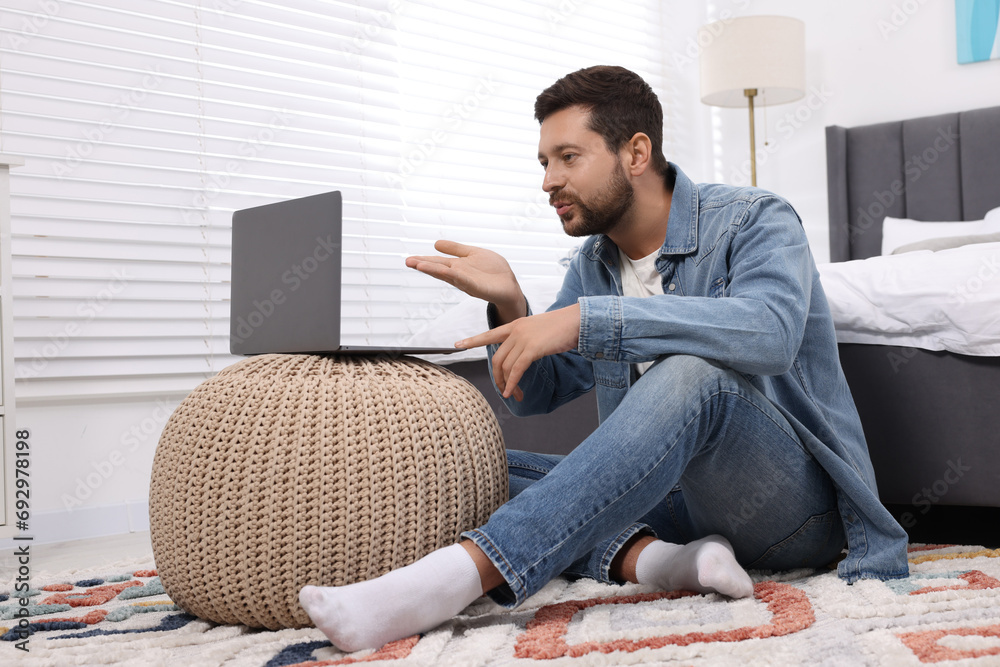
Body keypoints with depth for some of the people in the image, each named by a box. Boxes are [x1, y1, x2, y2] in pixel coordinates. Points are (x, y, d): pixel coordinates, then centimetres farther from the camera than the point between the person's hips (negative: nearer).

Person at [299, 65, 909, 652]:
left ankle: (462, 573, -45)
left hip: (800, 501, -6)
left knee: (693, 374, -36)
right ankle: (654, 556, -29)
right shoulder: (593, 265, 10)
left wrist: (585, 319, -33)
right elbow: (537, 393, 10)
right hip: (684, 502, 6)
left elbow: (769, 330, -30)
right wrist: (509, 305, -10)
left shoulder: (754, 220, -8)